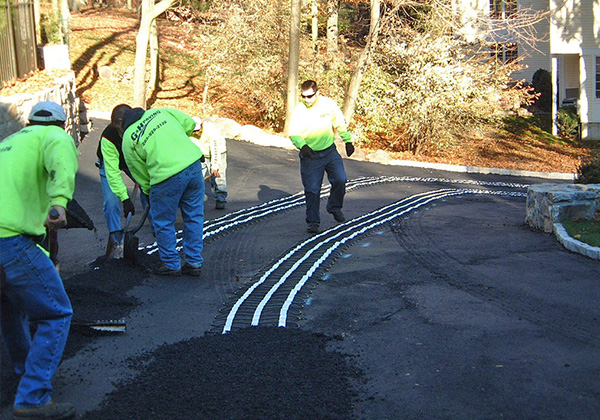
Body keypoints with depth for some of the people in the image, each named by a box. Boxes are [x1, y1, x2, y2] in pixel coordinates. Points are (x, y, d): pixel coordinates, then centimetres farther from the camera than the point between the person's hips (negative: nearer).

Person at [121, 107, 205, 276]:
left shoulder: (128, 140, 8)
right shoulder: (160, 111, 16)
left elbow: (140, 173, 12)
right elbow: (189, 124, 14)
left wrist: (149, 191, 26)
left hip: (167, 175, -5)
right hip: (193, 163, 5)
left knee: (164, 223, 14)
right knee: (194, 217, 15)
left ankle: (171, 265, 24)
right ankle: (194, 263, 23)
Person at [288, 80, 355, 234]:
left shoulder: (329, 104, -4)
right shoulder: (298, 110, -10)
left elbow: (340, 124, 10)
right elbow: (293, 134, -11)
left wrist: (347, 141, 14)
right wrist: (302, 146, -29)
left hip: (330, 151, 2)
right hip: (310, 156, -2)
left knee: (340, 180, -6)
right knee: (312, 190, -1)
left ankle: (335, 208, 21)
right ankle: (312, 222, 12)